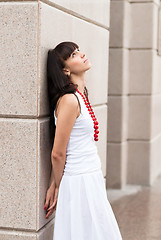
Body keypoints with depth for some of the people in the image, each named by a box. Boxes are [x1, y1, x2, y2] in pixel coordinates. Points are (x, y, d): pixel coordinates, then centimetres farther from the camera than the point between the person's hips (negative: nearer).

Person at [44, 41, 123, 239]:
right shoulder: (69, 100, -19)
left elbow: (60, 152, 8)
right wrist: (57, 185, 0)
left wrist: (54, 185, 4)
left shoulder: (81, 95, 9)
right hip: (79, 182, -9)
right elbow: (57, 153, -16)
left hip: (92, 178, 9)